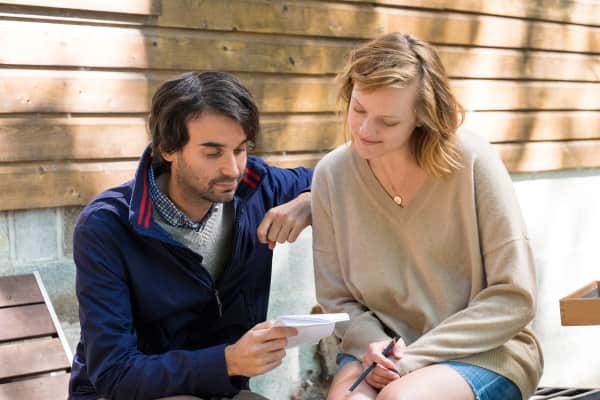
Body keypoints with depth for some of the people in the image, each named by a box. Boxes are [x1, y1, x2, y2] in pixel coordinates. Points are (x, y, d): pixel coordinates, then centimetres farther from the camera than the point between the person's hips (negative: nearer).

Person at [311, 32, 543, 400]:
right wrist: (372, 343, -15)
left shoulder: (471, 162, -14)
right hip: (384, 352, 2)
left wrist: (414, 358, -15)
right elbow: (337, 298, 5)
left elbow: (515, 297, -11)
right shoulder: (332, 174, -5)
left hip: (485, 349, -2)